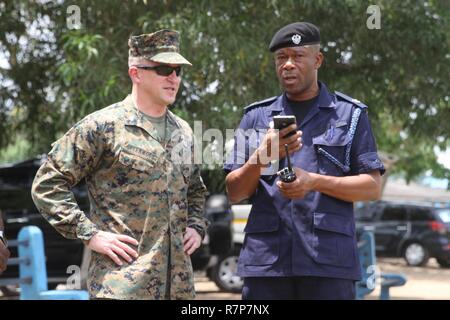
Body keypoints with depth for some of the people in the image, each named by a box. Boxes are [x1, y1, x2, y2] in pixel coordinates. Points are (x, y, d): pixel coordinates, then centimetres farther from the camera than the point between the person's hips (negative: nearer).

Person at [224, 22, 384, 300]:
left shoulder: (350, 115, 9)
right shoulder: (256, 117, 14)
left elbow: (373, 188, 4)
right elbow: (235, 193, 10)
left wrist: (314, 182, -11)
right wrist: (261, 157, -10)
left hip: (330, 261, -2)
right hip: (265, 257, 2)